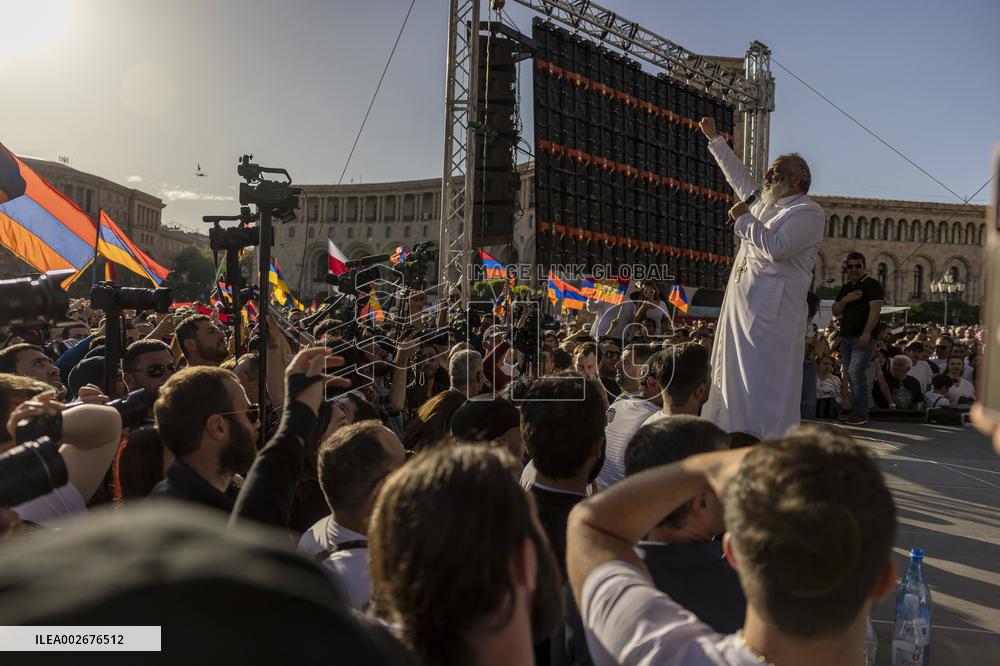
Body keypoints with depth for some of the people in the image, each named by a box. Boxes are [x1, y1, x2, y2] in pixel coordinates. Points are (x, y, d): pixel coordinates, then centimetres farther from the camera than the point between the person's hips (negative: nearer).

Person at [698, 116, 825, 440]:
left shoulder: (808, 212, -6)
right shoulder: (765, 203, 19)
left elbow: (776, 247, -22)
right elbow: (740, 178, 34)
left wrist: (744, 219, -9)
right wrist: (714, 139, 38)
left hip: (772, 313, -9)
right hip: (742, 307, 9)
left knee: (766, 387, -10)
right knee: (734, 382, 10)